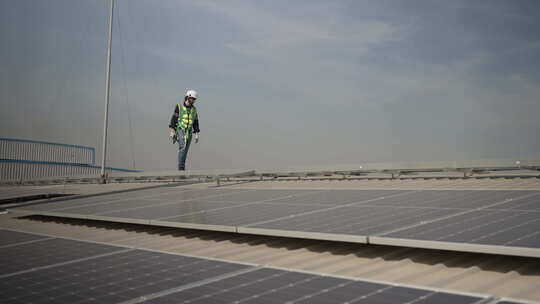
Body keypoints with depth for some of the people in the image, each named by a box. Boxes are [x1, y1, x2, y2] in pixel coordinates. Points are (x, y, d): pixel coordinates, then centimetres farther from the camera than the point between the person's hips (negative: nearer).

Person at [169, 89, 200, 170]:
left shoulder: (194, 110, 10)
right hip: (180, 130, -5)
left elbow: (196, 123, 13)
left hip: (189, 132, 5)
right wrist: (172, 131, -13)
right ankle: (181, 166, -24)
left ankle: (181, 167, 13)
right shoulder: (179, 107, -3)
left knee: (185, 151, 5)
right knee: (183, 147, -25)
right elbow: (173, 119, -5)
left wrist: (197, 134, 6)